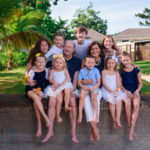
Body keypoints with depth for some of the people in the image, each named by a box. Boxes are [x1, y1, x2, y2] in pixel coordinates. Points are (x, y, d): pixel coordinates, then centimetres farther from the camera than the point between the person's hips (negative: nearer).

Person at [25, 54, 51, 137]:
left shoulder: (46, 71, 3)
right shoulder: (32, 71, -4)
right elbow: (28, 84, -4)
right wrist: (36, 90, -18)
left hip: (41, 90, 1)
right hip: (31, 90, -1)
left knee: (36, 103, -29)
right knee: (35, 97, -35)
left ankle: (39, 125, -24)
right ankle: (46, 117, -34)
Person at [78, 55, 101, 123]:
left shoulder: (96, 70, 1)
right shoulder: (82, 71, 5)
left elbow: (98, 82, -1)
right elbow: (79, 82, 5)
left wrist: (93, 88, -17)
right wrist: (83, 87, -14)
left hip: (94, 87, -1)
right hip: (85, 87, 1)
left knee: (94, 96, -30)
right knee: (81, 96, -28)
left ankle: (95, 114, -19)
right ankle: (80, 114, -21)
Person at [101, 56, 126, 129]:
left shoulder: (116, 73, 16)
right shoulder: (104, 72, 7)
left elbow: (119, 83, 8)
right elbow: (104, 83, -3)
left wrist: (117, 90, -14)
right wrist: (110, 91, -16)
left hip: (116, 91, 2)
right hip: (107, 90, -2)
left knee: (119, 99, -29)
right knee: (111, 100, -31)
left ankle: (118, 119, -32)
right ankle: (114, 120, -21)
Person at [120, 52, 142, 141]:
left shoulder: (136, 70, 4)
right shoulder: (121, 72, 5)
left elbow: (140, 83, 7)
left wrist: (137, 90, -11)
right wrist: (126, 91, -11)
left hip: (135, 90, 0)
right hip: (125, 91, 0)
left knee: (136, 105, -30)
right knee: (127, 104, -31)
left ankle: (131, 130, -32)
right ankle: (130, 127, -19)